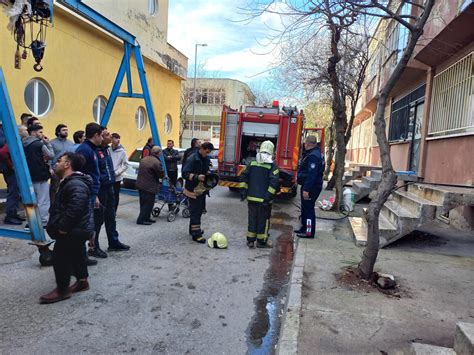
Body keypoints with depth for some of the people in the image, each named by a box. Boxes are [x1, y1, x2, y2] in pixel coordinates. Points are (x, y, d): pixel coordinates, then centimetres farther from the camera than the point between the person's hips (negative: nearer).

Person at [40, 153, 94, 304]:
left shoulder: (75, 184, -25)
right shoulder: (69, 182, 13)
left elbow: (75, 208, -36)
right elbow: (60, 206, 20)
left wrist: (63, 227, -28)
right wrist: (61, 226, 14)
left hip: (74, 230, -11)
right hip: (77, 229, 11)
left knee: (59, 257, -1)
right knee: (75, 255, 21)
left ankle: (62, 290, 12)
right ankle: (82, 281, 35)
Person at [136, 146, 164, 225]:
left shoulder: (144, 159, 9)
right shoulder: (156, 162, -19)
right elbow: (161, 174, -13)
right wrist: (165, 176, 12)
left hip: (140, 184, 9)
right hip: (149, 187, -9)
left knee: (143, 203, 17)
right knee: (148, 203, 0)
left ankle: (146, 218, 26)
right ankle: (141, 219, 3)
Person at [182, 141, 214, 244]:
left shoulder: (206, 159, 8)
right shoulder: (192, 159, -17)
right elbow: (185, 174, -21)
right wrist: (197, 177, -33)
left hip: (202, 189, 8)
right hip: (193, 189, -8)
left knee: (199, 209, 17)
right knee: (195, 211, -6)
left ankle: (194, 228, 34)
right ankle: (196, 234, 0)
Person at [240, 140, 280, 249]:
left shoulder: (252, 162, 4)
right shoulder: (272, 166, -9)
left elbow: (244, 176, 2)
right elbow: (274, 182, -18)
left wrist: (243, 191, 5)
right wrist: (268, 196, -16)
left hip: (251, 197, 4)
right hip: (264, 199, -4)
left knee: (252, 218, 13)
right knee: (263, 219, 8)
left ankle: (250, 240, 19)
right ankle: (261, 241, 17)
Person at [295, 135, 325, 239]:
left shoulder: (313, 156, -21)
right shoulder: (314, 153, 14)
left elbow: (311, 175, -28)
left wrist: (307, 189, -28)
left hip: (311, 187, -11)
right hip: (308, 186, 11)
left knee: (308, 208, -4)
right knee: (305, 207, 19)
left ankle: (309, 232, 4)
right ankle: (304, 228, 32)